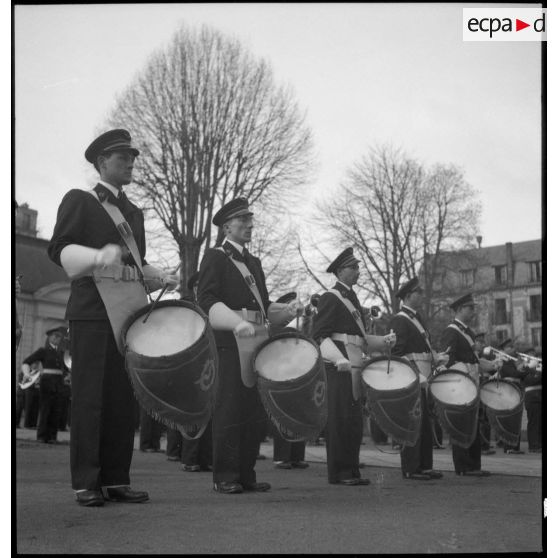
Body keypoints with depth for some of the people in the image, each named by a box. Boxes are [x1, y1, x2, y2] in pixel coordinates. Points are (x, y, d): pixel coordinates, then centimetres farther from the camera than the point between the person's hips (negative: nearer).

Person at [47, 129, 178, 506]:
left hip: (131, 312, 6)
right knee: (90, 397, -6)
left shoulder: (134, 212, 24)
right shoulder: (79, 200, 5)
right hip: (93, 310, -6)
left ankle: (116, 480, 9)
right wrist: (98, 256, -22)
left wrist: (159, 278, 9)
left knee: (125, 399, 4)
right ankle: (86, 484, -2)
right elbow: (59, 250, -4)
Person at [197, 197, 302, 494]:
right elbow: (206, 298, -10)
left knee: (256, 411, 6)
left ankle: (246, 474, 13)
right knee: (230, 408, -6)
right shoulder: (214, 257, 1)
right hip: (230, 342, -7)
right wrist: (237, 323, -23)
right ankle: (225, 477, 1)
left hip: (257, 342, 7)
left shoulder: (253, 262, 24)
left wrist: (286, 310, 5)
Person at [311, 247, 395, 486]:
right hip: (338, 368, -9)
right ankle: (338, 473, -1)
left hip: (355, 366, 9)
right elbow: (319, 336, -12)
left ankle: (351, 471, 15)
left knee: (354, 421, 9)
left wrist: (384, 341, 13)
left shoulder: (351, 297, 21)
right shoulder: (330, 298, -6)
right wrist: (339, 359, -24)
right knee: (339, 419, -6)